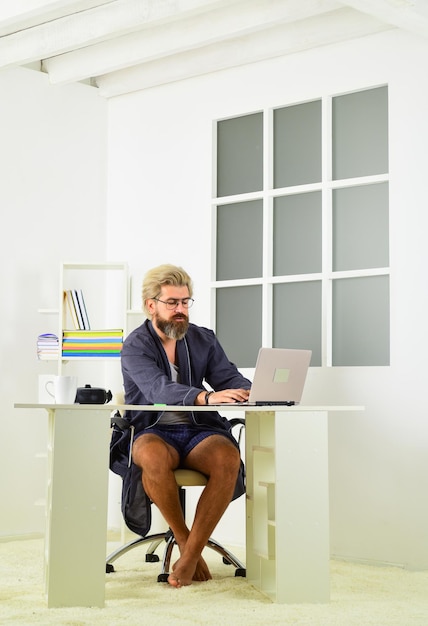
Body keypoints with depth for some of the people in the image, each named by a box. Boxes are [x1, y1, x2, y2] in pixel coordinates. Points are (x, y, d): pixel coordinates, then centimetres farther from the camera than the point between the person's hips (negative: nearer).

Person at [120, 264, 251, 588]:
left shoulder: (204, 339, 12)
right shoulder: (135, 346, -3)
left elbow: (231, 379, 3)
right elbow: (160, 390, -21)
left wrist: (252, 394, -23)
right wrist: (207, 397, -39)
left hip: (199, 431, 3)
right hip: (154, 433, -3)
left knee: (229, 458, -31)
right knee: (154, 458, -38)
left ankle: (190, 555, -23)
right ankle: (184, 540, -14)